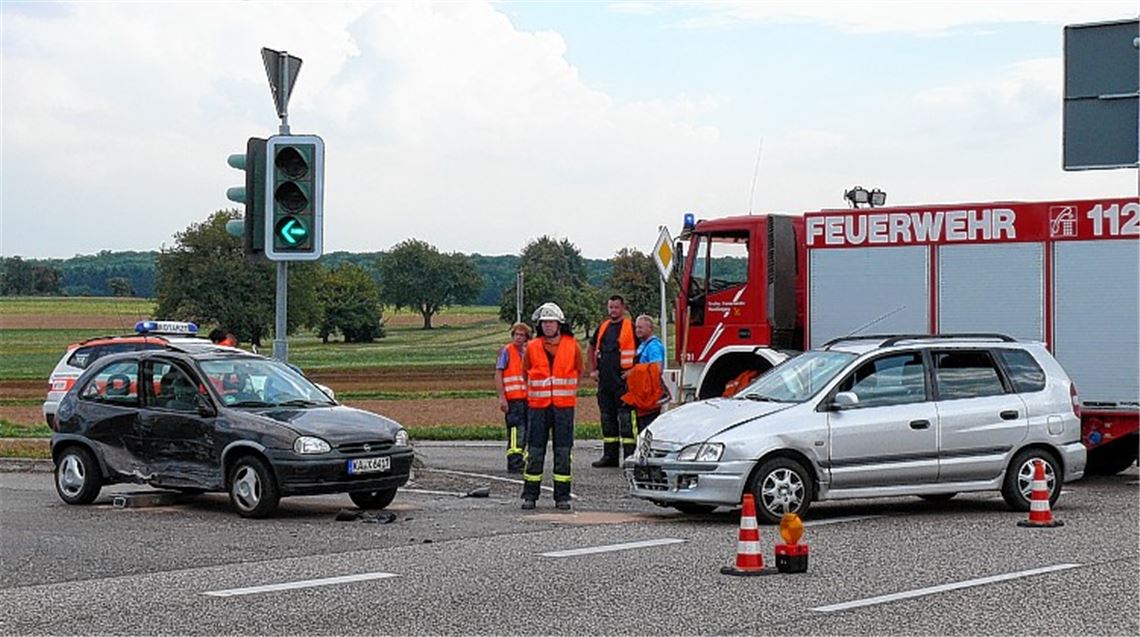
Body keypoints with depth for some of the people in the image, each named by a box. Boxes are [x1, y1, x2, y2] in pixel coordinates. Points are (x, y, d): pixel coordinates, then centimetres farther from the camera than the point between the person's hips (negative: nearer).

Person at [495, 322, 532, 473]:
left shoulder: (526, 352, 16)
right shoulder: (506, 351, -4)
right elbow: (498, 375, -7)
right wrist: (502, 397, -14)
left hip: (525, 397, 7)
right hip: (512, 398, -7)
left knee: (524, 431, 10)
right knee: (517, 431, -13)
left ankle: (518, 462, 19)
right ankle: (514, 464, -15)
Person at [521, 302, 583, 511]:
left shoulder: (572, 346, 2)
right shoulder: (532, 347, 2)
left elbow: (578, 372, 16)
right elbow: (526, 374, 14)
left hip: (564, 406, 0)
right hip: (538, 407, 0)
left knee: (563, 452, 2)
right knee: (535, 451, 0)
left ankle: (562, 497, 8)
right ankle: (530, 495, 5)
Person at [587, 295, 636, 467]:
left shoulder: (630, 327, -3)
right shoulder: (603, 327, 15)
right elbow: (591, 348, 28)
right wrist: (593, 369, 19)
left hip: (623, 381, -7)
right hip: (605, 380, 7)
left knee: (625, 418, -7)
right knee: (607, 417, 10)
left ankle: (630, 456, -6)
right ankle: (609, 455, 17)